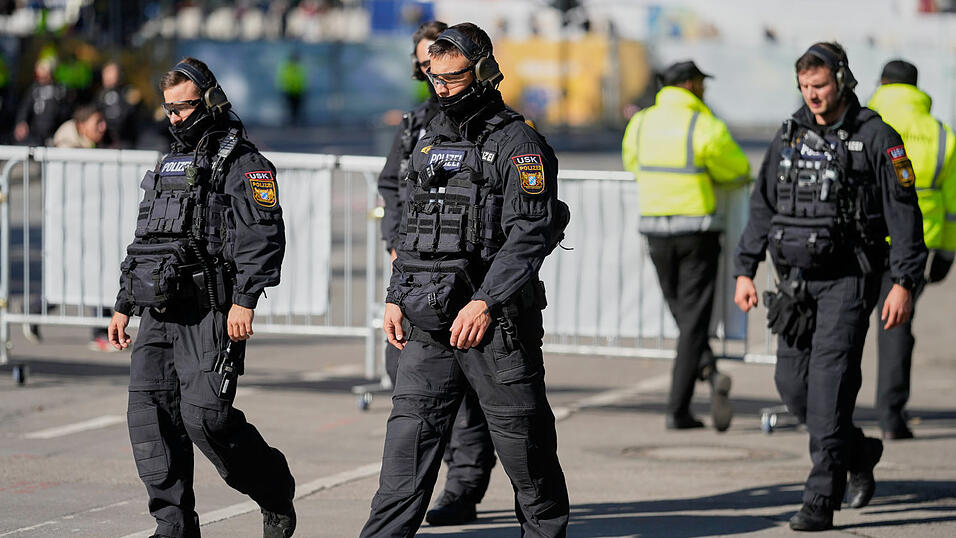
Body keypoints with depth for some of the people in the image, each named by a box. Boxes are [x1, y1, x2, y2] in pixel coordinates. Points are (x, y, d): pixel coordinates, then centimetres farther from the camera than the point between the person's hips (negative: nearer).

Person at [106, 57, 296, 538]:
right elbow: (143, 240, 28)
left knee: (205, 415, -14)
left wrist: (245, 301, -21)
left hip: (211, 314, -8)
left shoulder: (241, 163, -3)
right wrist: (124, 305, 24)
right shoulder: (168, 165, 22)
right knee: (150, 415, -3)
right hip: (159, 315, 8)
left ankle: (275, 492, 9)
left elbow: (262, 237, -12)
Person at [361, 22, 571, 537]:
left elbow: (529, 236, -17)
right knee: (408, 436, 0)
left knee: (522, 441, 5)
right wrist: (395, 297, 12)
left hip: (498, 323, -6)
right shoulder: (429, 142, 15)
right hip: (429, 321, 6)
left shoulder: (519, 145, -8)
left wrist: (484, 303, -24)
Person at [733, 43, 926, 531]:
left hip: (848, 280, -6)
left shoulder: (876, 138, -5)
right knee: (792, 381, 5)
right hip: (797, 280, 6)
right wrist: (745, 271, 9)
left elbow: (903, 212, -7)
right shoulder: (789, 137, 10)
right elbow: (762, 207, 15)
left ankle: (821, 500, -13)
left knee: (830, 381, -13)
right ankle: (859, 453, 30)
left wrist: (904, 283, -13)